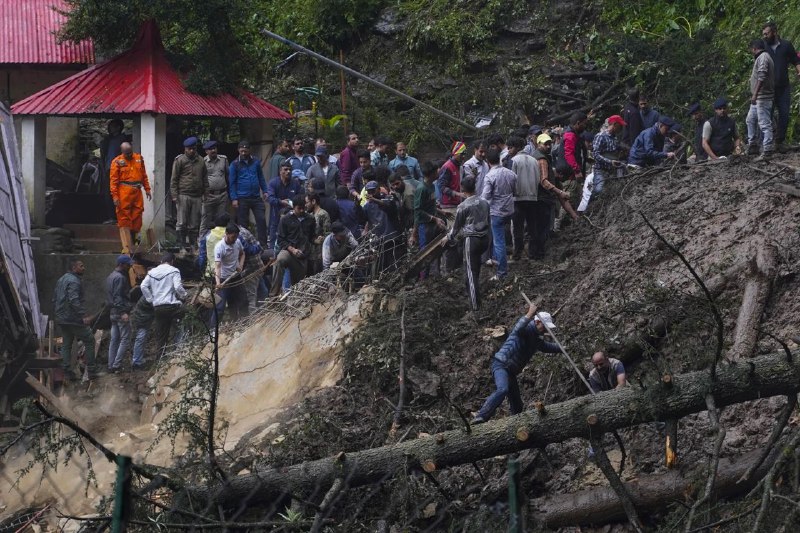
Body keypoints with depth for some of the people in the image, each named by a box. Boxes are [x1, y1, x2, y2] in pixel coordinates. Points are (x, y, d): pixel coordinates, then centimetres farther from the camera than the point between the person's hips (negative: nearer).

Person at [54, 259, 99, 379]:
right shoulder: (74, 281, -16)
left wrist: (57, 313, 29)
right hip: (74, 319, -9)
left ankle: (67, 372, 9)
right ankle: (91, 370, 0)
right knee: (89, 340, 0)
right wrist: (83, 316, -32)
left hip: (62, 319, 9)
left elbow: (55, 300, 22)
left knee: (66, 344, 12)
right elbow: (74, 301, -28)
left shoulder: (61, 280, 16)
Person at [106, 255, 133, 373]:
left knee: (114, 340, 10)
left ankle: (111, 365, 10)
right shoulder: (120, 278, -14)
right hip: (121, 312, -10)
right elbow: (118, 296, -21)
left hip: (113, 313, 10)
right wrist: (124, 312, -26)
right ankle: (117, 365, -12)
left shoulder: (110, 276, 17)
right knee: (125, 339, -7)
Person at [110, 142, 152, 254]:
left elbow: (144, 175, 18)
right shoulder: (117, 162, -3)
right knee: (124, 220, -7)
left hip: (137, 192, 5)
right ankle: (127, 248, -10)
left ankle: (132, 243, 16)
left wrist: (147, 189, 13)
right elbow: (113, 180, -6)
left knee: (137, 218, 5)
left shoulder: (139, 158, 12)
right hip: (124, 193, -5)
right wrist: (115, 196, -13)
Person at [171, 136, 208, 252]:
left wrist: (205, 194, 12)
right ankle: (182, 245, 1)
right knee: (181, 223, -4)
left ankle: (193, 246, 12)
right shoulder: (179, 160, 0)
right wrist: (174, 195, -8)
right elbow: (174, 179, -1)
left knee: (194, 225, 6)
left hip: (197, 197, 4)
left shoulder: (201, 161, 12)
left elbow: (205, 179, 18)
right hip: (183, 195, -4)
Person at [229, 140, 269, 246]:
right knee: (242, 223, 5)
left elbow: (261, 177, 16)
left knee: (261, 220, -3)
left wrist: (264, 191, 7)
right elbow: (232, 182, -1)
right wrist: (234, 198, -8)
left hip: (256, 197, 2)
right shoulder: (235, 164, 0)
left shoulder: (255, 162, 8)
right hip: (242, 199, -2)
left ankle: (263, 244, 2)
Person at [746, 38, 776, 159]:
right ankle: (752, 145, 25)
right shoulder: (760, 58, 18)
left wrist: (755, 94, -27)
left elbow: (762, 77, -24)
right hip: (757, 98, 11)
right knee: (751, 120, 18)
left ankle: (768, 148, -8)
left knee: (764, 123, -9)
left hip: (762, 97, -11)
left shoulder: (763, 58, -14)